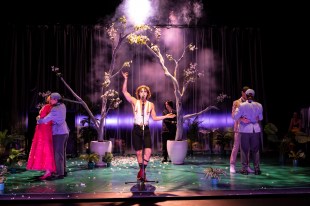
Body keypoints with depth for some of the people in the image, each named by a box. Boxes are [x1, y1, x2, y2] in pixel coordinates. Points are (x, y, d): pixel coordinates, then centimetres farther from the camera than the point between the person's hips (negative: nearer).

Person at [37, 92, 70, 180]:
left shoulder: (55, 109, -15)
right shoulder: (63, 106, 9)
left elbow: (46, 119, -13)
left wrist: (38, 120, 7)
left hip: (58, 133, -8)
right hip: (65, 132, 8)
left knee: (58, 153, -5)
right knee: (62, 152, 14)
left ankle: (60, 173, -4)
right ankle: (63, 171, 20)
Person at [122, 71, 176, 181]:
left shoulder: (151, 104, 6)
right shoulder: (134, 102, 1)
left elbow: (154, 117, 9)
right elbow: (124, 91, -5)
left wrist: (166, 116, 2)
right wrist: (126, 79, -14)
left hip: (146, 130, 1)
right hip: (136, 129, -1)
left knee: (148, 151, -14)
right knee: (139, 152, 3)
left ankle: (141, 172, -3)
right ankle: (142, 172, 17)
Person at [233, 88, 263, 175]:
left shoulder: (242, 105, -12)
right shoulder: (259, 105, -3)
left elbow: (235, 117, -9)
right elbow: (260, 118, 7)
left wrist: (236, 109, 5)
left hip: (245, 129, -2)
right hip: (256, 129, 2)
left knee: (245, 149, 5)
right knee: (255, 150, 10)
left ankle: (245, 169, 7)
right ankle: (257, 169, 12)